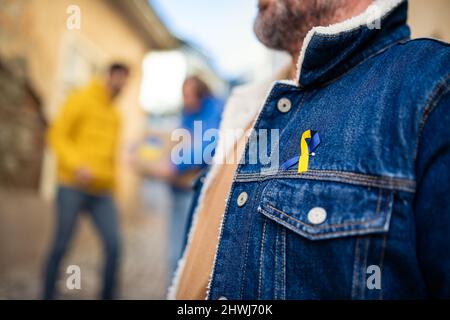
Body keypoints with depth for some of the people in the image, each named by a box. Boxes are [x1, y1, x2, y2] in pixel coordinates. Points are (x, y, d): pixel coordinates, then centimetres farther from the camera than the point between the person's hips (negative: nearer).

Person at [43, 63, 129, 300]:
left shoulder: (115, 114, 18)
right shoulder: (81, 99, 0)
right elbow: (58, 135, -7)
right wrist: (77, 165, -21)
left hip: (102, 192, 5)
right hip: (73, 187, -5)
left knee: (114, 245, -5)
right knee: (61, 246, 2)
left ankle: (108, 296, 9)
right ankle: (48, 295, 19)